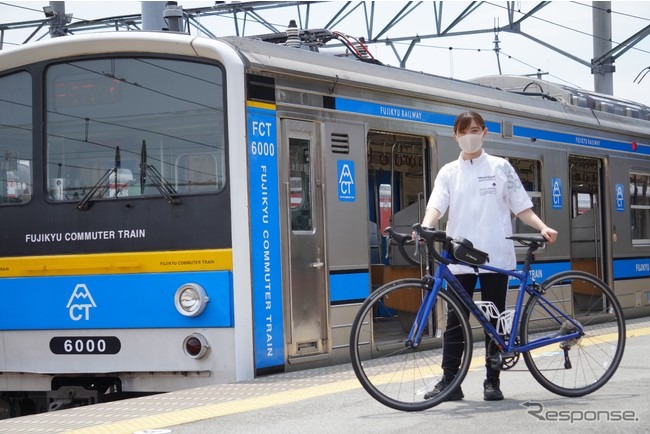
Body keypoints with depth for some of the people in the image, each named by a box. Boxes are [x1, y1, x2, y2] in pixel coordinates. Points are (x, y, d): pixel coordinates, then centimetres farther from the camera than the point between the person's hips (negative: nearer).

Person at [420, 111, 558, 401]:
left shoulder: (500, 167, 7)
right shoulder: (449, 172, 8)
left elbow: (521, 207, 7)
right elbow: (436, 205, -6)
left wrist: (542, 227, -9)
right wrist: (425, 227, -26)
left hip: (495, 256, -1)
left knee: (494, 320, 4)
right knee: (455, 320, -2)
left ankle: (492, 381, 11)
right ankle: (449, 381, 1)